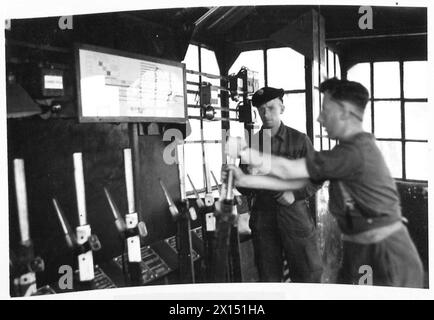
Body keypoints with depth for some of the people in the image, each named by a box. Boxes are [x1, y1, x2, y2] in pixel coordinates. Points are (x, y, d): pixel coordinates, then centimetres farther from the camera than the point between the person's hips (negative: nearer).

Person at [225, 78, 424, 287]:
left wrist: (242, 151, -10)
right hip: (359, 254, 8)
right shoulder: (347, 150, 6)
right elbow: (295, 181, 5)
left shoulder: (356, 152, -22)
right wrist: (244, 180, 2)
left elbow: (287, 170, -19)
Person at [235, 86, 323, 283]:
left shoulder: (299, 140, 1)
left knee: (309, 275, 4)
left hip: (294, 213, -2)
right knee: (268, 279, 12)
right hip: (262, 217, 2)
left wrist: (295, 194, -13)